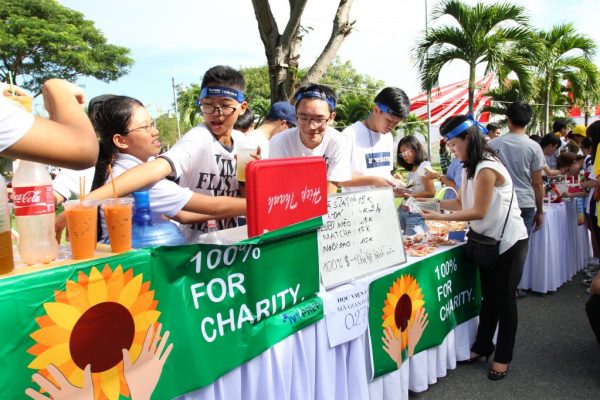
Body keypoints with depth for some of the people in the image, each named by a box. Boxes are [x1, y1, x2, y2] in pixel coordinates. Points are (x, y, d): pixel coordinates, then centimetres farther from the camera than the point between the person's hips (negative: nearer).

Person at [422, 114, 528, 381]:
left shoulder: (487, 169, -23)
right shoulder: (471, 168, 8)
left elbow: (479, 211, -22)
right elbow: (461, 202, 5)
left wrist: (440, 217, -23)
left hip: (509, 242, -9)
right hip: (489, 241, 9)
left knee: (504, 298, 3)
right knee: (488, 296, 17)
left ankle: (503, 357, 18)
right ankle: (483, 346, 30)